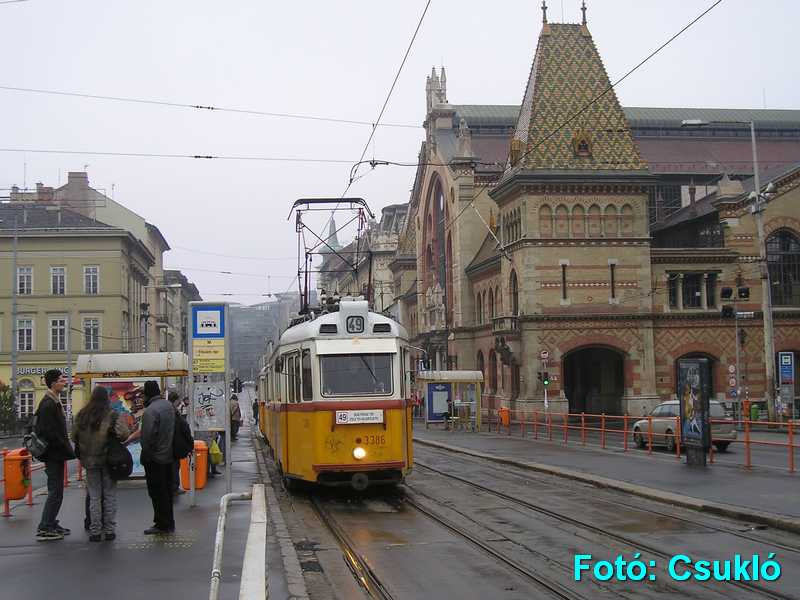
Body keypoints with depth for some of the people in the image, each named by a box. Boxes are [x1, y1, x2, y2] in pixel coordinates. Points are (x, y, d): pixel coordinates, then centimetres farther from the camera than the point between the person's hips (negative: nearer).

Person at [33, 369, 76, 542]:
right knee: (55, 492, -6)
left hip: (56, 454, 10)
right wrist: (68, 450, -18)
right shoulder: (48, 405, -17)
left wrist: (68, 450, 15)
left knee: (56, 491, 15)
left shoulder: (54, 402, 15)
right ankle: (44, 529, -2)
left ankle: (51, 524, 23)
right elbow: (50, 433, -23)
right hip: (53, 454, -10)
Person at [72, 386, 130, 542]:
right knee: (109, 495, 7)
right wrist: (115, 437, 3)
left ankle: (95, 531, 9)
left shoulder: (81, 415, 1)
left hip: (89, 460, 3)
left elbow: (74, 436, 6)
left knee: (94, 497, 9)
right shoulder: (112, 415, -10)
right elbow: (124, 433, -18)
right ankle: (108, 530, 8)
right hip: (109, 459, -2)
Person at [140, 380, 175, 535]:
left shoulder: (150, 411, -21)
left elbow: (148, 436, -22)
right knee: (167, 490, 15)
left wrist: (145, 455, -12)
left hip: (155, 458, -9)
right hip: (169, 455, 9)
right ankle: (169, 523, 23)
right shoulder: (169, 405, 7)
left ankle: (162, 524, 3)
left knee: (156, 492, 0)